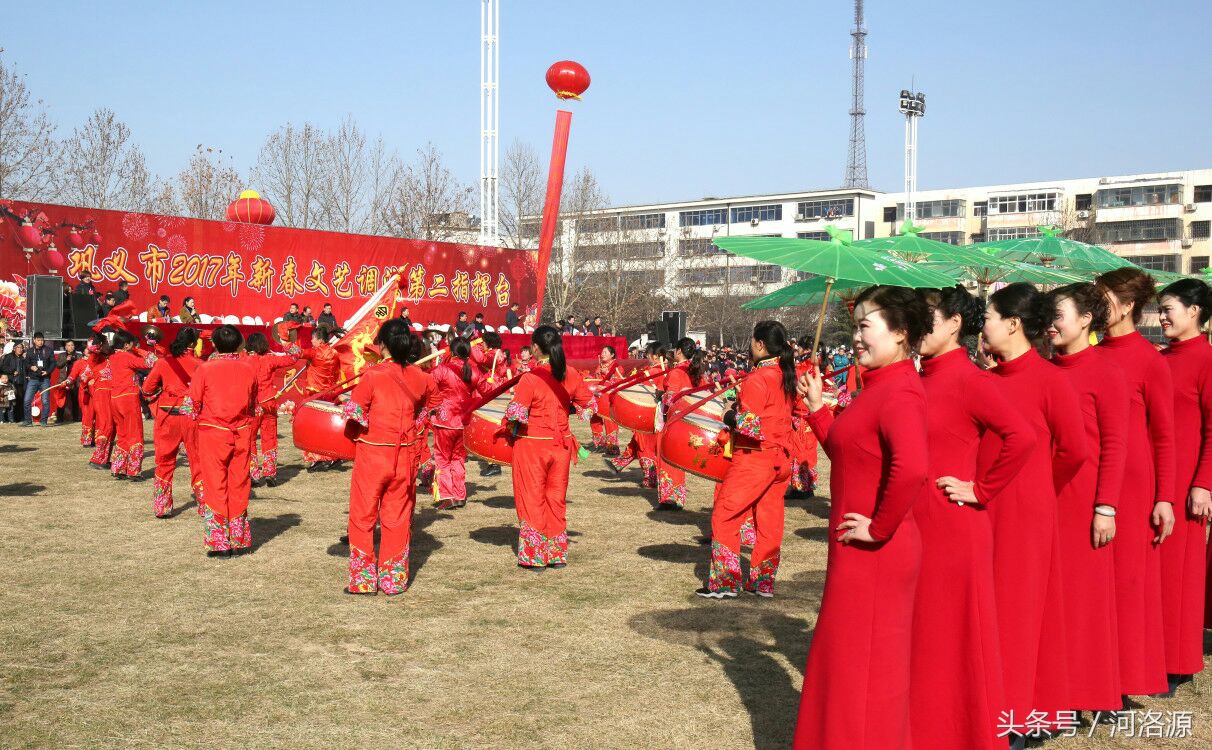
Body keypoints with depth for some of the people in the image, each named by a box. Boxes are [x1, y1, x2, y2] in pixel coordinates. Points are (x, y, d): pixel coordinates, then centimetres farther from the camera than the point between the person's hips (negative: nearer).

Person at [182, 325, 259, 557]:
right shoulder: (248, 369, 1)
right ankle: (240, 541, 15)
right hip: (242, 434, 3)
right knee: (239, 486, 10)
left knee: (214, 487, 4)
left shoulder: (205, 368, -8)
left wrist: (198, 418, 17)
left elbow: (192, 406, -2)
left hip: (212, 434, -3)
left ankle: (220, 544, 5)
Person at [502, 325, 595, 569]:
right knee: (556, 499, 15)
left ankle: (534, 556, 12)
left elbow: (515, 414, -22)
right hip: (560, 445, 5)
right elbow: (589, 405, 8)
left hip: (532, 446, -4)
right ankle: (557, 554, 21)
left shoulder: (530, 379, -18)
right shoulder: (571, 375, -2)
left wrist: (510, 429, -2)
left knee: (532, 500, 7)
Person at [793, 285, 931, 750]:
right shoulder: (881, 386, 11)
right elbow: (847, 453, 17)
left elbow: (912, 468, -36)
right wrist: (817, 409, 12)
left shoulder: (898, 391, -20)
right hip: (860, 553, 10)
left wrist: (879, 528, -25)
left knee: (860, 665, 2)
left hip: (873, 554, -10)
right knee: (857, 660, 20)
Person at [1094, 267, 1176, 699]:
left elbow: (1164, 435, -6)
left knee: (1127, 576, 4)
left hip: (1131, 481, -5)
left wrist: (1165, 498, -8)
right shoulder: (1093, 356, 7)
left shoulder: (1149, 360, -7)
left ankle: (1128, 676, 16)